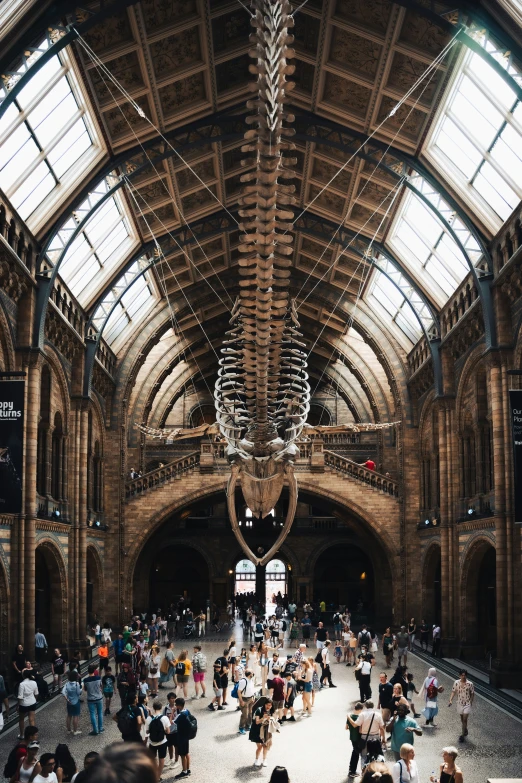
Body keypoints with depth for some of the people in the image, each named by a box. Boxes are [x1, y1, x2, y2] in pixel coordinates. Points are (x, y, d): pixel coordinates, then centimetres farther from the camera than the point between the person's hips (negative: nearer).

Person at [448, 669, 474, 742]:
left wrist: (471, 702, -1)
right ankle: (465, 731, 40)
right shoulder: (456, 683, -8)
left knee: (464, 719, -8)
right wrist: (450, 700, -13)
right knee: (462, 719, 19)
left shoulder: (470, 684, -13)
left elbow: (472, 694, -2)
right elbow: (453, 692, -2)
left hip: (467, 704, -3)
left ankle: (462, 735, -3)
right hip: (460, 703, 3)